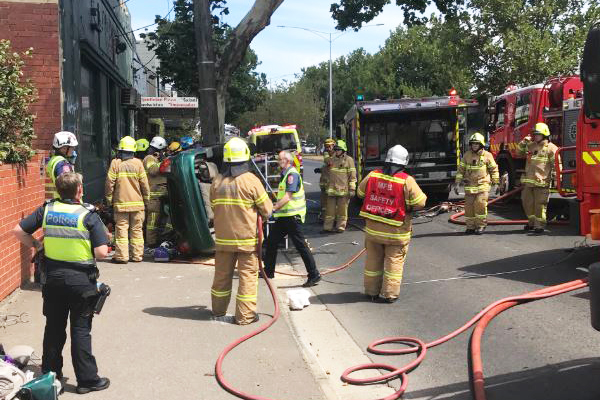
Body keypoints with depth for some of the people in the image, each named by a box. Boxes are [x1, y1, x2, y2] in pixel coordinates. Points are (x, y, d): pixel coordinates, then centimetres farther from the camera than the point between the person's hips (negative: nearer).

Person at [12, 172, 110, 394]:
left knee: (54, 326, 18)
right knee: (81, 330, 5)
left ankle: (49, 372, 31)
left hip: (52, 278, 4)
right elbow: (101, 252, -17)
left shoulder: (46, 209, -2)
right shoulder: (88, 215, -13)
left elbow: (18, 230, 0)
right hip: (81, 280, -4)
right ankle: (87, 379, 11)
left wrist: (36, 245, 13)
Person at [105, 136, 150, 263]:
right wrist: (146, 199, 13)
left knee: (121, 229, 2)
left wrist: (109, 199, 9)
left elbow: (110, 183, -2)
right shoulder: (138, 163, -1)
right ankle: (137, 255, 11)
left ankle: (121, 256, 1)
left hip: (120, 203, -1)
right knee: (137, 230, 8)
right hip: (137, 203, 1)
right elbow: (144, 184, 1)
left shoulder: (115, 163, -3)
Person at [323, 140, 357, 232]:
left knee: (342, 210, 4)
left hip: (343, 190, -5)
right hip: (332, 189, 5)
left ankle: (341, 227, 13)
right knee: (330, 209, 6)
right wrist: (327, 186, 22)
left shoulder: (349, 160, -2)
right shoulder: (332, 159, 14)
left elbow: (352, 176, -5)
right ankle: (327, 227, 11)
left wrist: (352, 189, -10)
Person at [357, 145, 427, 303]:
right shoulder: (407, 181, -16)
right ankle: (389, 294, 11)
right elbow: (419, 203, -12)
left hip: (373, 228, 4)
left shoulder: (372, 176, -3)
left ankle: (371, 291, 28)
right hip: (396, 231, -4)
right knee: (394, 261, 9)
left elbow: (360, 193, 11)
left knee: (373, 260, 17)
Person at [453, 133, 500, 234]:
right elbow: (461, 170, 11)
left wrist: (497, 184, 4)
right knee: (469, 206, 2)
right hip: (469, 186, 3)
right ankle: (471, 226, 12)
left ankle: (481, 225, -1)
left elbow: (494, 170, 7)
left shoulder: (487, 155, 2)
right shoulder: (467, 155, 8)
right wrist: (457, 183, 6)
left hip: (482, 185, -3)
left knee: (480, 204, -13)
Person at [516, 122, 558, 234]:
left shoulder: (551, 148, -5)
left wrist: (555, 178, -16)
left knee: (540, 205, -3)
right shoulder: (531, 145, 13)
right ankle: (532, 222, 30)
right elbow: (519, 151, 23)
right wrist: (524, 142, 7)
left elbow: (556, 164, -9)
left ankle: (540, 226, 4)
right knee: (527, 203, 14)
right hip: (528, 181, 7)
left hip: (541, 182, -7)